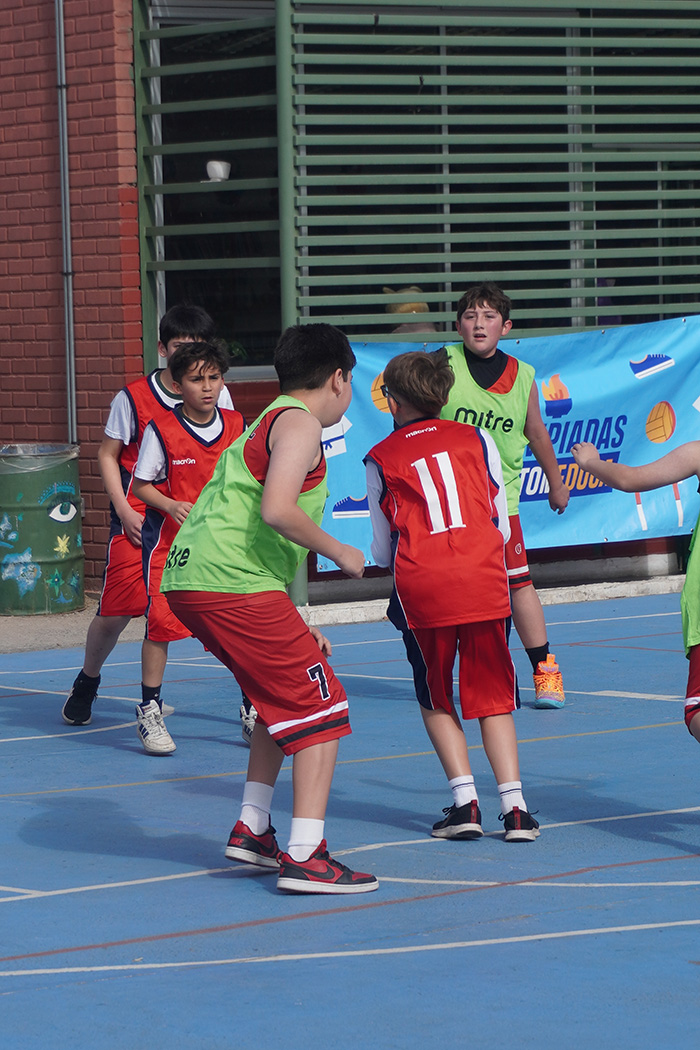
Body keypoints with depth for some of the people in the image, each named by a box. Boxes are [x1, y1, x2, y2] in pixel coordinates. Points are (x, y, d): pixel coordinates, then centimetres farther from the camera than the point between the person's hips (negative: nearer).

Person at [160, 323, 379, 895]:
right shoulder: (300, 423, -4)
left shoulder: (267, 424, 27)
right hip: (230, 584, -10)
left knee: (283, 698, 26)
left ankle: (252, 829, 25)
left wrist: (294, 626, 28)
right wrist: (339, 552, -5)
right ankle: (305, 857, -11)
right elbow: (277, 510, -20)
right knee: (322, 707, -5)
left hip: (188, 577, 10)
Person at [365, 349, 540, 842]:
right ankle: (514, 807, -3)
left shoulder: (381, 459, 12)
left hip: (420, 582, -1)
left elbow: (382, 551, 14)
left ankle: (465, 802, 4)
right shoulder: (477, 439, 15)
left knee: (435, 699, 16)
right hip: (485, 579, 1)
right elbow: (503, 526, 14)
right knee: (493, 697, 11)